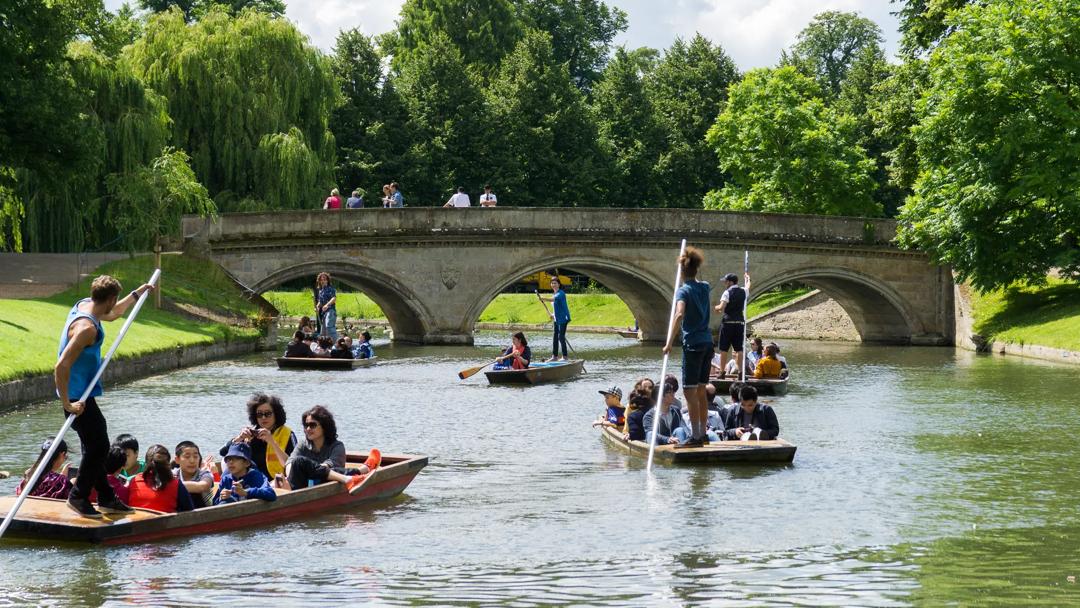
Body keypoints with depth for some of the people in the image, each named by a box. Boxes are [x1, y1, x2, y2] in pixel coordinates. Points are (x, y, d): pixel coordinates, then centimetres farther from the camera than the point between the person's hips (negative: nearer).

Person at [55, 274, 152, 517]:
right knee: (98, 445, -5)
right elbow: (61, 366, -31)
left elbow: (113, 314, 30)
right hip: (78, 396, -10)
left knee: (95, 445, 16)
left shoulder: (84, 305, 4)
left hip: (81, 392, 10)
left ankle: (106, 498, 24)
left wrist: (138, 293, 35)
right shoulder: (87, 328, -27)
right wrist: (68, 404, -27)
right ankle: (78, 497, 6)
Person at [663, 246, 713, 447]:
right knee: (701, 391, 15)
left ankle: (695, 436, -6)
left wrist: (669, 342, -29)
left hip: (693, 345, -7)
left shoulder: (683, 291, -11)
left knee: (690, 392, -3)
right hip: (707, 342, 7)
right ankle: (703, 433, 20)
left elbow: (679, 314, -29)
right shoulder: (704, 287, 10)